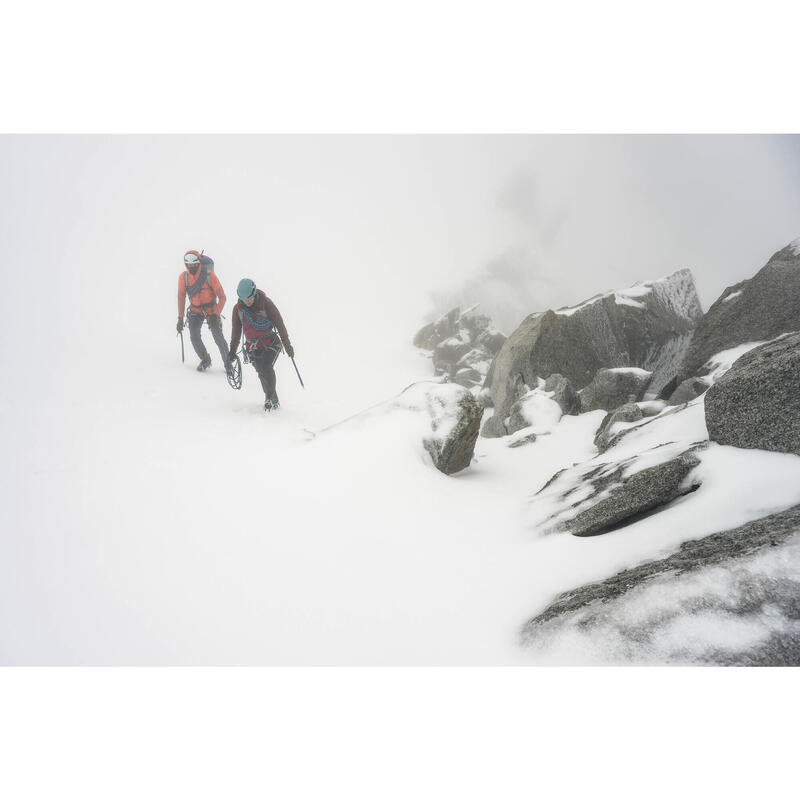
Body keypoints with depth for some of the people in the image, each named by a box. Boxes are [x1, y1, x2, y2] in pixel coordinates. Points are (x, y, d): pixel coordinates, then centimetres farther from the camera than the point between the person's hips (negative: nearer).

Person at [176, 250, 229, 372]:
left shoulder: (209, 276, -20)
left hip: (211, 310, -3)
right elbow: (181, 297, -2)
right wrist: (180, 318, -4)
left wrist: (215, 315, -27)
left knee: (218, 337, -10)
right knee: (194, 337, -13)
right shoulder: (183, 277, -11)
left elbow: (222, 297, -18)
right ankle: (205, 360, 9)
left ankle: (227, 363, 8)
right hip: (195, 310, 3)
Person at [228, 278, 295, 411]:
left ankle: (270, 398, -5)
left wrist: (287, 345, -6)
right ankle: (273, 399, 10)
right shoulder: (238, 309, 1)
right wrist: (232, 350, 14)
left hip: (271, 343, -3)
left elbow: (279, 324, -5)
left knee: (266, 367, -22)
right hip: (253, 347, 4)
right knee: (262, 372, -7)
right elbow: (236, 330, 12)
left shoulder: (266, 303, -9)